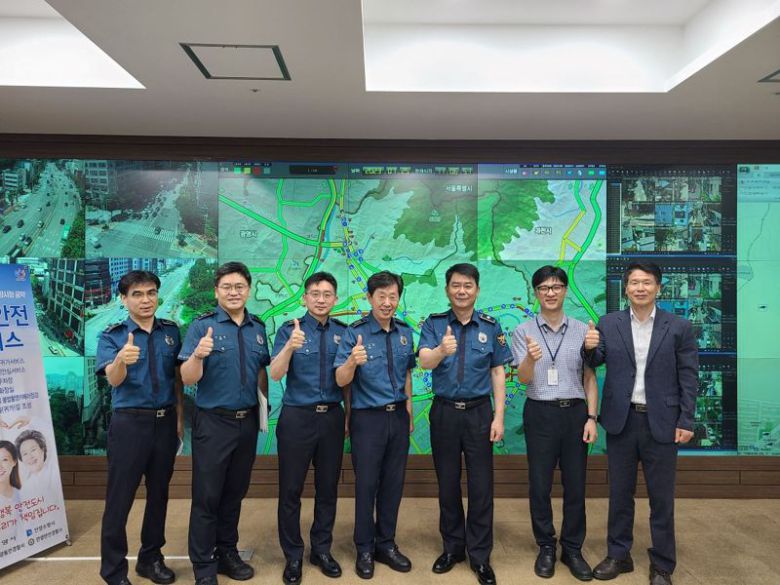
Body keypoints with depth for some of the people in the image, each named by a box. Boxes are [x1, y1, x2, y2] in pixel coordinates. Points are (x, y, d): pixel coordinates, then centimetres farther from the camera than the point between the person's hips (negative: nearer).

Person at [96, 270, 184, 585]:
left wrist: (180, 416, 5)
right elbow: (114, 380, -21)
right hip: (129, 423, -3)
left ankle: (151, 559, 31)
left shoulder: (171, 330, 4)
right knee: (119, 498, 4)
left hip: (165, 421, 4)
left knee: (158, 493, 14)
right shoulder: (111, 335, -6)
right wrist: (121, 360, -43)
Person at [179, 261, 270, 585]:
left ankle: (227, 553, 33)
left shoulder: (258, 327, 5)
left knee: (235, 493, 17)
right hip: (213, 422, -4)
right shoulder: (202, 325, -9)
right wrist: (198, 355, -35)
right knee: (207, 496, 5)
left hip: (247, 421, 5)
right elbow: (188, 378, -16)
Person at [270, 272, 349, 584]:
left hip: (332, 417, 3)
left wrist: (349, 414, 7)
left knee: (328, 487, 13)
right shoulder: (289, 329, -5)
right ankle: (293, 555, 24)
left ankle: (322, 550, 31)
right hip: (297, 416, -3)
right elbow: (275, 374, -17)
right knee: (291, 489, 7)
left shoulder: (343, 332, 4)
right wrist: (290, 347, -34)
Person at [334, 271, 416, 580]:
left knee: (393, 483, 13)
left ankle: (386, 544, 31)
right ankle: (364, 549, 25)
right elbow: (341, 380, -18)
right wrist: (353, 361, -39)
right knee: (366, 484, 6)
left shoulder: (405, 332, 2)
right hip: (368, 418, -4)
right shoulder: (354, 332, -13)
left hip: (398, 417, 5)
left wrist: (409, 413, 14)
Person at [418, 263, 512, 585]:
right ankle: (452, 547, 31)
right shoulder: (434, 324, -3)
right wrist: (441, 350, -41)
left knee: (481, 486, 5)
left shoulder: (491, 327, 0)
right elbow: (425, 361, -19)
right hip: (444, 412, 0)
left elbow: (498, 372, 1)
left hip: (479, 412, 0)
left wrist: (499, 417, -5)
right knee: (447, 483, 12)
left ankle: (480, 555, 22)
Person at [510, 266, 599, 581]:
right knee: (540, 484, 10)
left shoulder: (583, 330, 1)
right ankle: (546, 547, 28)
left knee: (575, 485, 11)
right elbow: (524, 378, -11)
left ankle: (572, 549, 28)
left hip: (575, 413, 1)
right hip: (540, 413, -1)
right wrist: (531, 358, -32)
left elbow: (590, 378, 5)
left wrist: (591, 417, -2)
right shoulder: (523, 331, -4)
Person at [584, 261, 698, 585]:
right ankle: (618, 555, 29)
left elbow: (689, 377, -1)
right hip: (621, 420, 2)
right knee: (619, 493, 13)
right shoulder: (608, 323, 1)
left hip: (661, 422, -1)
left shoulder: (678, 327, -2)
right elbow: (594, 363, 2)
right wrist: (589, 347, -20)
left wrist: (686, 421, -6)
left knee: (661, 497, 10)